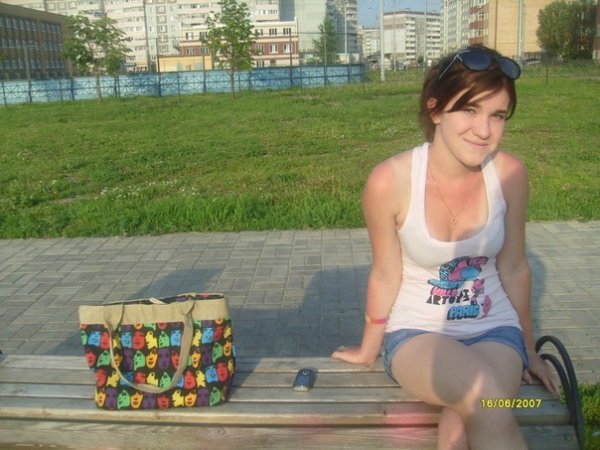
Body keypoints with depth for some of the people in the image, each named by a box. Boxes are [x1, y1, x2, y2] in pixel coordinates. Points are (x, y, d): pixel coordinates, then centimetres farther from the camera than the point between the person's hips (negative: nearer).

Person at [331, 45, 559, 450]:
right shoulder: (390, 181, -20)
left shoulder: (509, 174, -13)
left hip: (495, 329, 2)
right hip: (417, 332, -1)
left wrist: (528, 349, 14)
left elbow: (514, 269, 1)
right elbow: (386, 276, -6)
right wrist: (369, 350, 8)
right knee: (486, 398, -29)